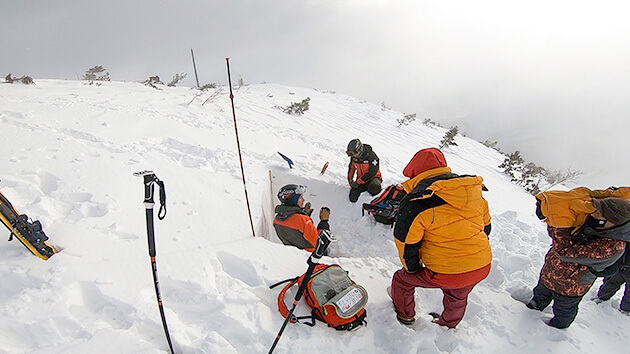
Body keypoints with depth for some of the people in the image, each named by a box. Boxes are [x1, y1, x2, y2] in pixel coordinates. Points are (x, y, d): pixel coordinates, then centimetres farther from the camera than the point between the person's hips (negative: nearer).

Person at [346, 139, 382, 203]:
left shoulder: (371, 156, -22)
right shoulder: (353, 156, -5)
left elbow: (372, 172, -23)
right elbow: (351, 167, 17)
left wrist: (358, 182, -22)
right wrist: (350, 179, 9)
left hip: (373, 177, -5)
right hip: (360, 178, 5)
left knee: (373, 188, -41)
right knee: (353, 198, -10)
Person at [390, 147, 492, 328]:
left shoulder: (416, 201, -17)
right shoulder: (474, 189, 2)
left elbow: (406, 243, -12)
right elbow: (486, 226, 12)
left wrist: (412, 269, 7)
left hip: (446, 274, -6)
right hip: (483, 267, 6)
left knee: (401, 279, 20)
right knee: (457, 296, 36)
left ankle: (405, 318, 45)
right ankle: (448, 325, 63)